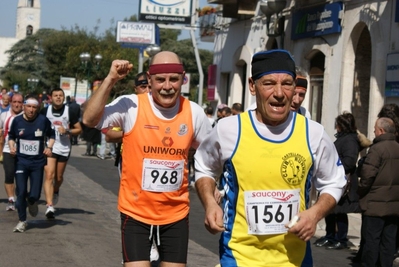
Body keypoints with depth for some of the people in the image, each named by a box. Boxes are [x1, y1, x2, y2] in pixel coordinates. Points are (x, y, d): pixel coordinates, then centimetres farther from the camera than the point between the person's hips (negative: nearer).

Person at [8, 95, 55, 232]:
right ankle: (22, 221, 13)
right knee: (21, 192, -4)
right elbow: (11, 137, 14)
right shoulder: (17, 120, -2)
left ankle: (31, 202, 35)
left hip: (37, 162, -1)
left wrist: (49, 147, -6)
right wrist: (12, 147, -5)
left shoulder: (43, 120, -6)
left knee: (34, 195, -4)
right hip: (21, 161, 1)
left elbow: (51, 135, 9)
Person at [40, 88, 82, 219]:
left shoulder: (70, 112, -3)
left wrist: (67, 131, -16)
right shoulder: (45, 111, 0)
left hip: (64, 148, 1)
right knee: (49, 175, -14)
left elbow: (79, 129, 1)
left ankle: (55, 192, 49)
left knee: (59, 177, 15)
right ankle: (49, 206, -18)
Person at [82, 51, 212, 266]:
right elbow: (89, 120, -23)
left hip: (176, 214, 3)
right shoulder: (131, 106, -11)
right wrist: (110, 80, -28)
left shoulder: (194, 113, -2)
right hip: (136, 212, -3)